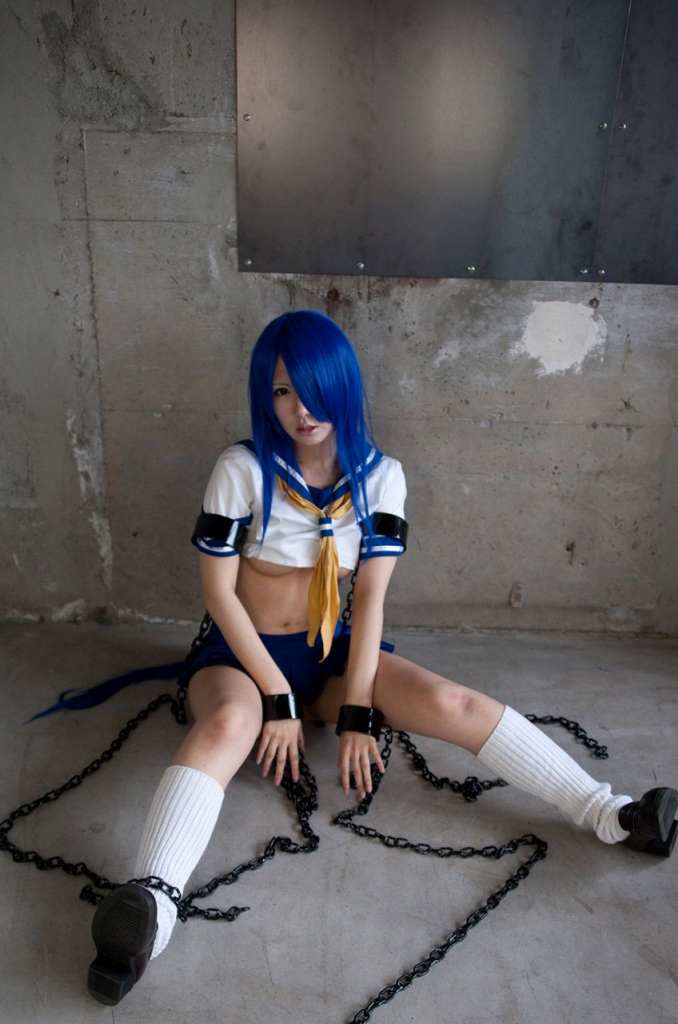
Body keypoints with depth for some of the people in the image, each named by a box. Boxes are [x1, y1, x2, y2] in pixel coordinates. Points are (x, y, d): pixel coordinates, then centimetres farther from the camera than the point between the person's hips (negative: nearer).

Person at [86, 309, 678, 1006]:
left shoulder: (380, 475, -5)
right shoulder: (243, 470, -12)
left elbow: (371, 595, -9)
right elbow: (218, 591, -12)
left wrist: (356, 710, -14)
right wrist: (278, 700, -16)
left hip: (330, 650, 2)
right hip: (241, 652, -2)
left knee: (452, 704, -19)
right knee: (227, 725, -37)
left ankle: (613, 816, -18)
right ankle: (148, 906, -50)